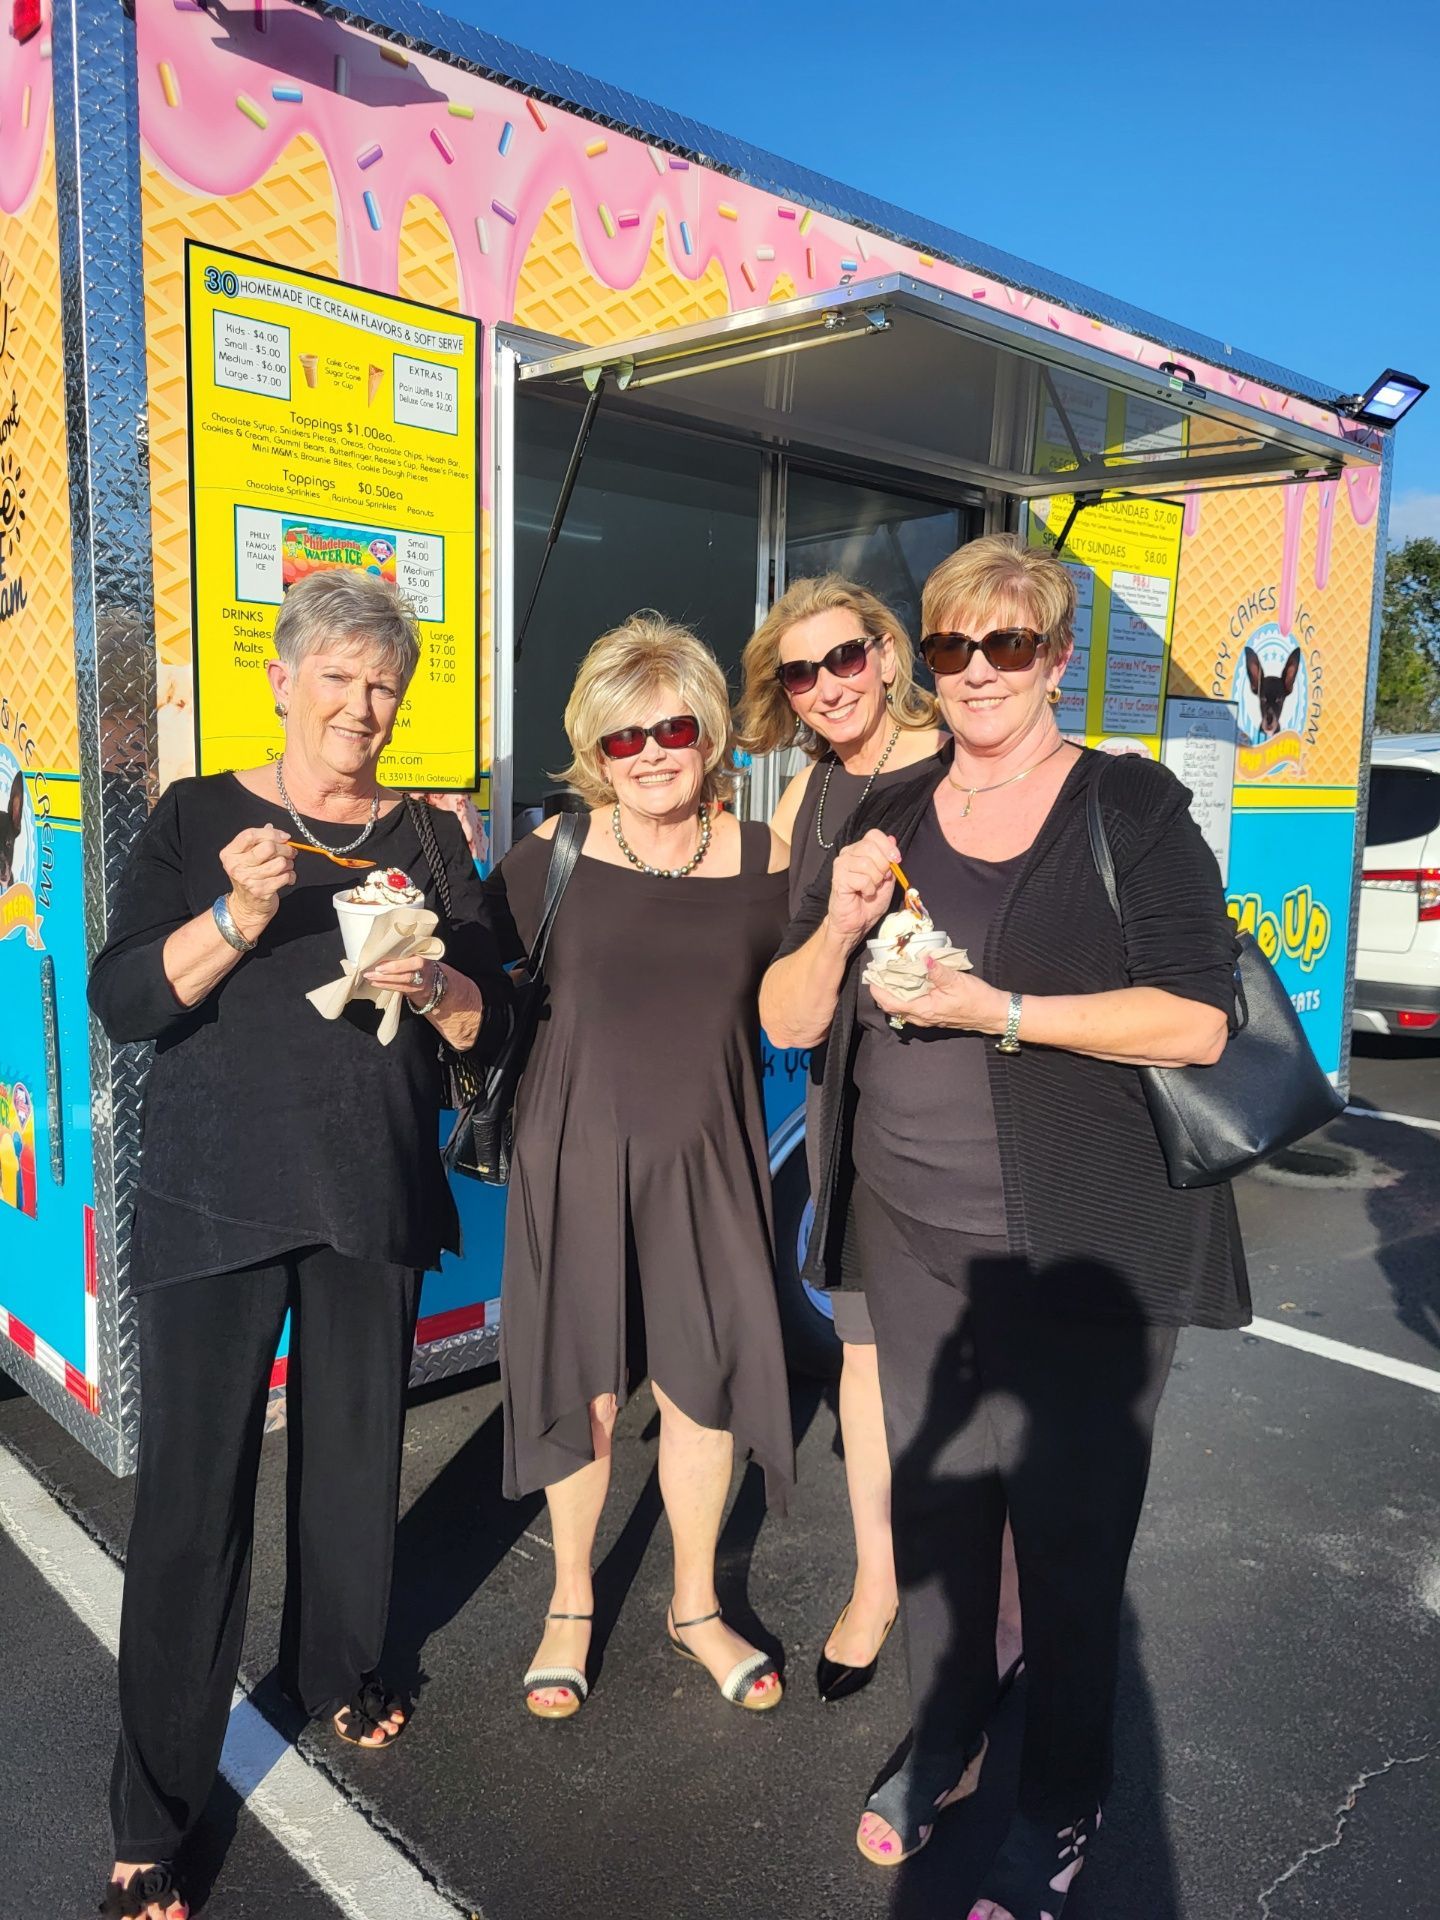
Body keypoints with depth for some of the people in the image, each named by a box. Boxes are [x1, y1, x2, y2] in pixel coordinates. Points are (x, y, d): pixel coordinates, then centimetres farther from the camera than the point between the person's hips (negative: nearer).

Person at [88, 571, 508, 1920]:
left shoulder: (426, 842, 7)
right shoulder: (196, 820, 0)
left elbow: (488, 1023, 6)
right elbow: (123, 1003, -7)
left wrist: (431, 985, -16)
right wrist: (239, 917, -23)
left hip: (374, 1194, 3)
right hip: (214, 1195, -2)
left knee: (356, 1452, 15)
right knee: (192, 1485, 1)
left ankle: (337, 1671, 42)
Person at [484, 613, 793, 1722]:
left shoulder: (762, 859, -1)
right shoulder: (555, 853, -4)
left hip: (707, 1155, 1)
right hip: (578, 1152, -1)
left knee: (706, 1383, 11)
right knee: (584, 1393, 10)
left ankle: (697, 1606, 36)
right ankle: (572, 1607, 36)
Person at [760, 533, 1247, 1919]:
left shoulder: (1131, 809, -6)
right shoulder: (890, 821, 7)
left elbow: (1195, 1021, -16)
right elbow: (786, 1023, 6)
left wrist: (1000, 1011, -24)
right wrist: (839, 925, -14)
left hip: (1085, 1251, -4)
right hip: (915, 1238, 4)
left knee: (1070, 1529, 9)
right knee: (932, 1501, 18)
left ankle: (1062, 1806, 34)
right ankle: (943, 1741, 42)